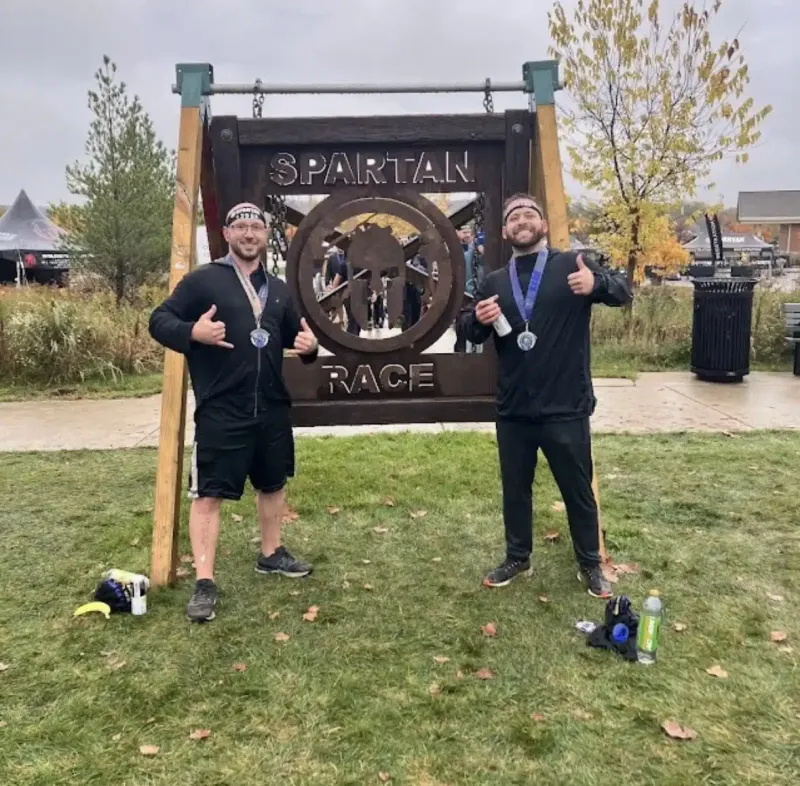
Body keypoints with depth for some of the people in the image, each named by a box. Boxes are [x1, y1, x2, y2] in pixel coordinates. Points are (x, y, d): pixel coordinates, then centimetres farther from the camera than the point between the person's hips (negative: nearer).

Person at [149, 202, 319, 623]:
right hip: (220, 412, -6)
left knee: (273, 483, 18)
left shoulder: (278, 288, 15)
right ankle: (204, 583, 2)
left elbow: (294, 333, 24)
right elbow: (159, 320, -6)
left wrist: (309, 344, 0)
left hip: (272, 408, 6)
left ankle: (271, 554, 37)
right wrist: (193, 331, -26)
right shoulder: (202, 280, -4)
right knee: (208, 493, -5)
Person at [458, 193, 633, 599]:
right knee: (515, 488, 16)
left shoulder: (571, 265, -2)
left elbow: (623, 290, -9)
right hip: (512, 409, 4)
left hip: (565, 409, -3)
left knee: (578, 489, 10)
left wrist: (597, 284, -32)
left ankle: (590, 565, 29)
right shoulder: (494, 281, 10)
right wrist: (477, 319, -13)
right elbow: (471, 333, 11)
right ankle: (517, 558, 35)